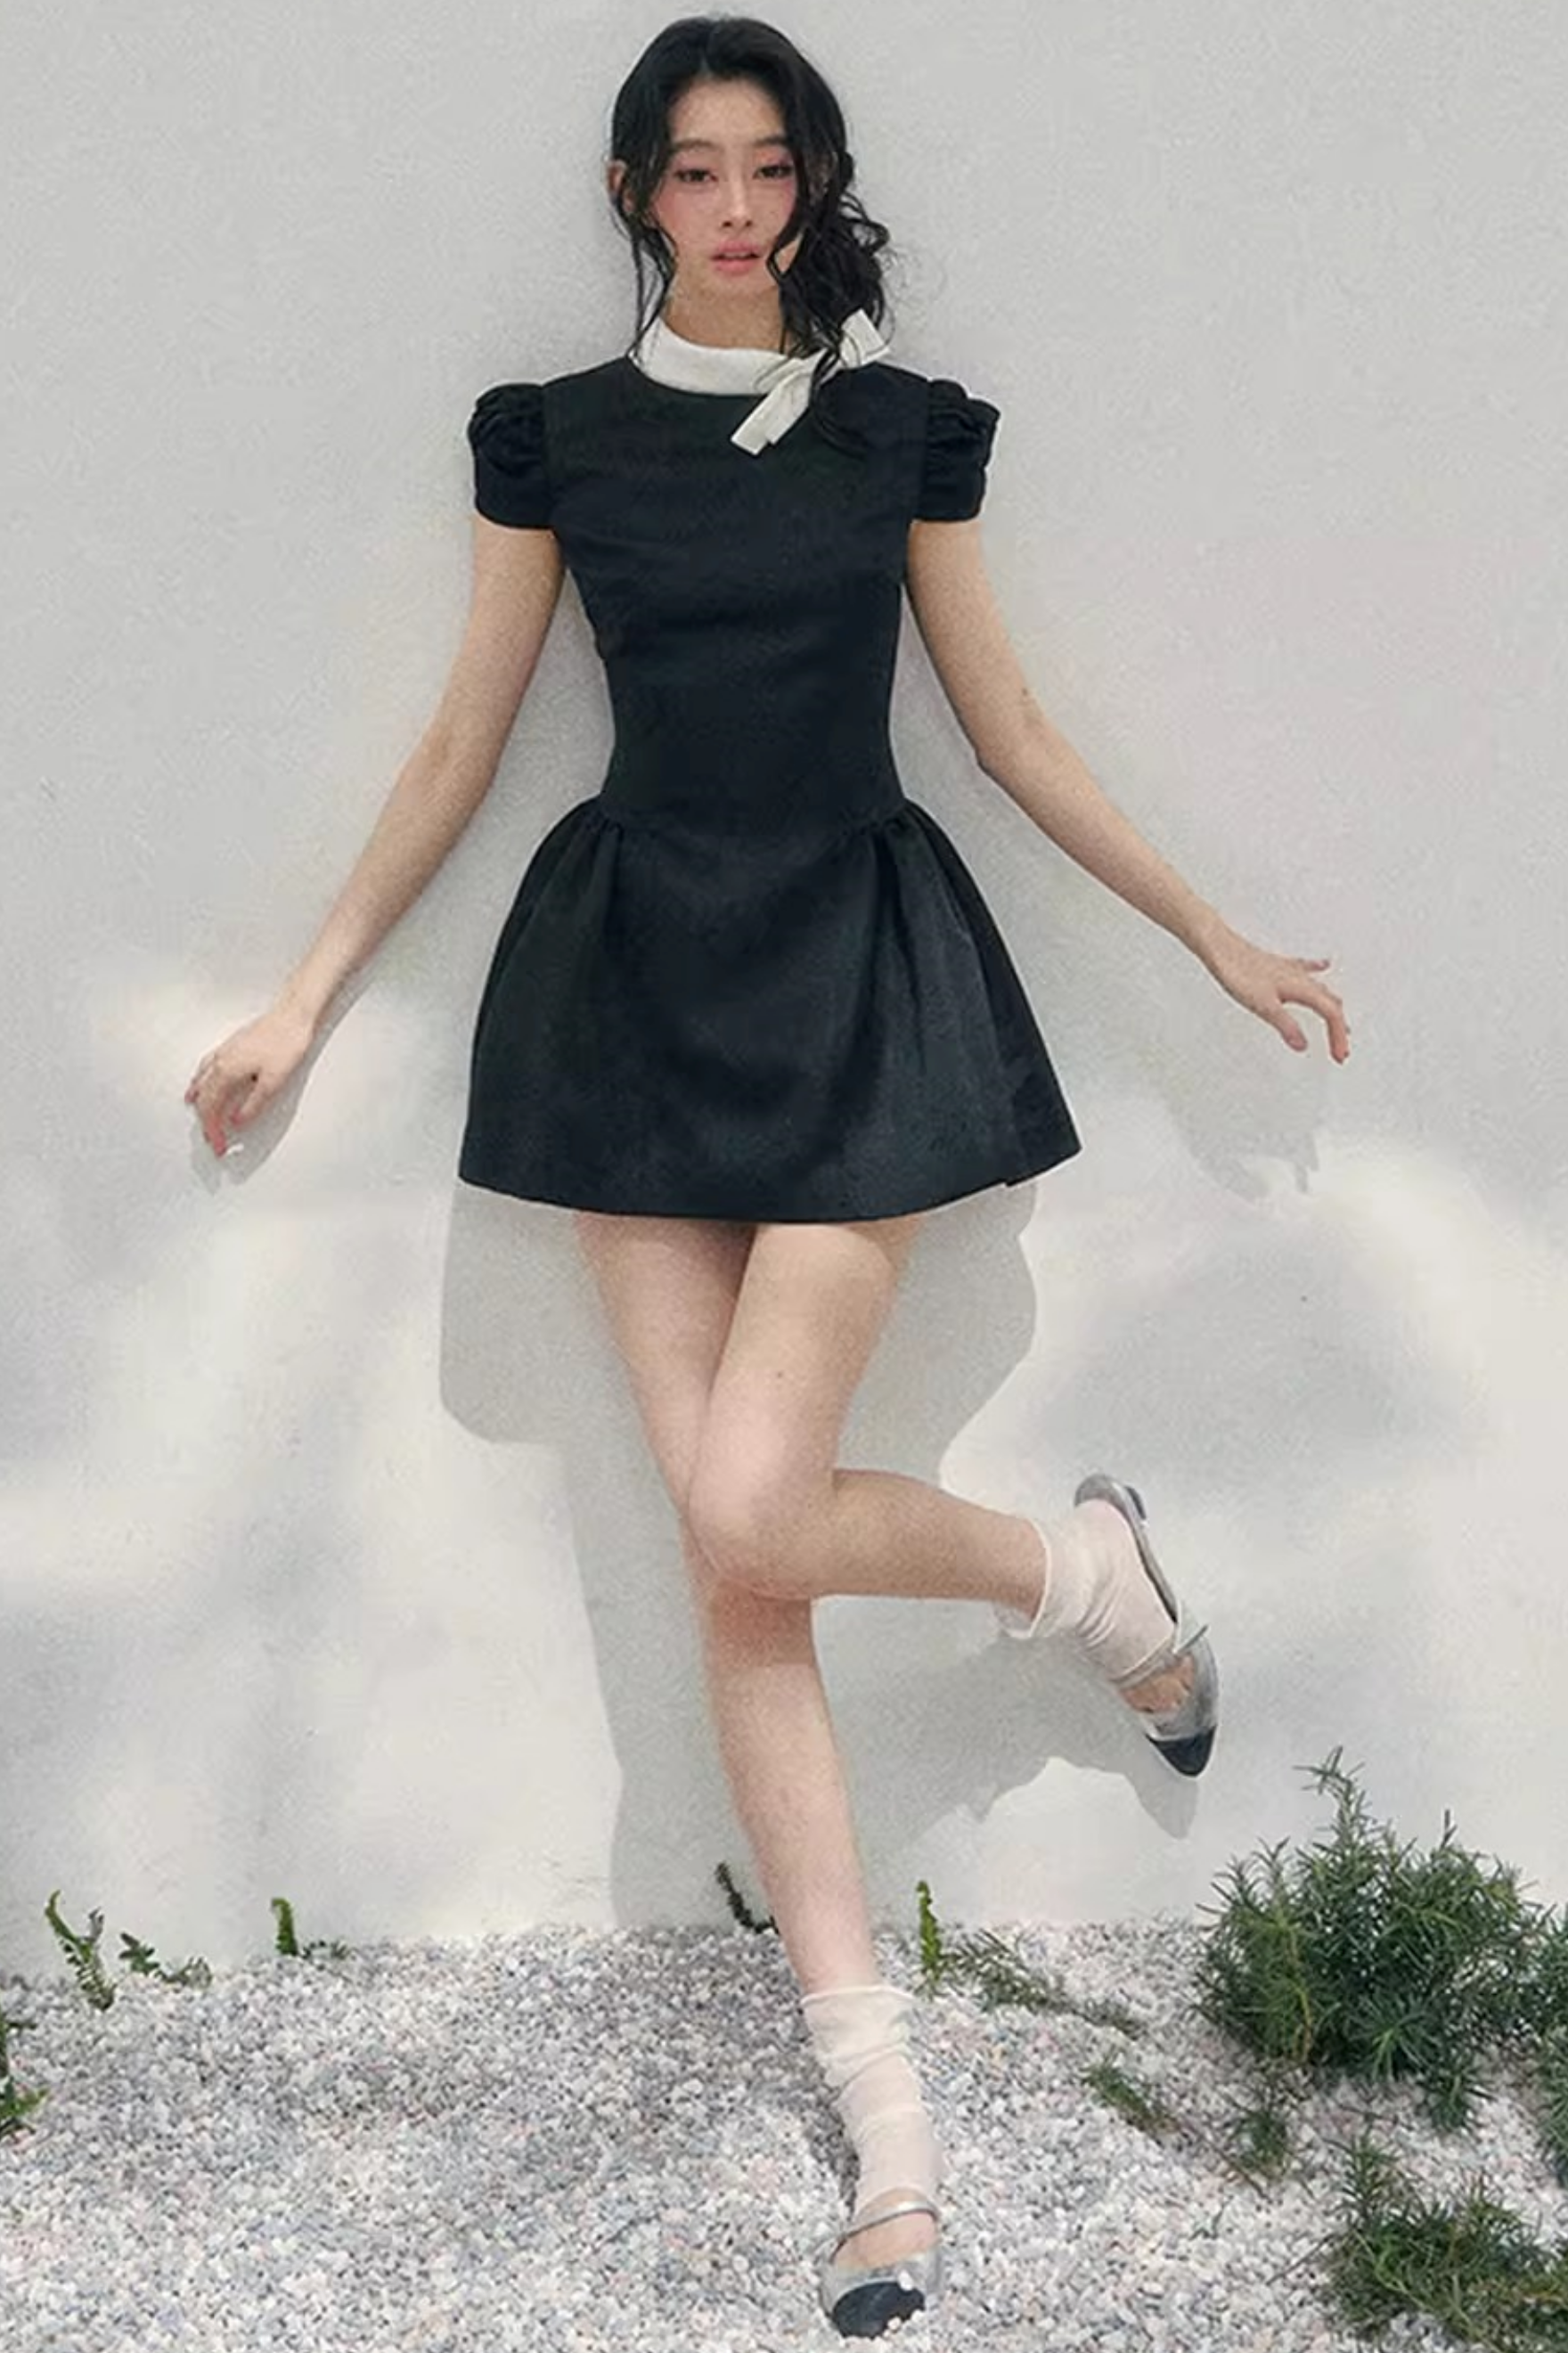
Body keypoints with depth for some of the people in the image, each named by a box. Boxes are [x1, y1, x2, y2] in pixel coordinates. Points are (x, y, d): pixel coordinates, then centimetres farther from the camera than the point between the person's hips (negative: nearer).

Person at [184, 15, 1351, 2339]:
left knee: (750, 1513, -17)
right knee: (728, 1565, -3)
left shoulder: (906, 425, 6)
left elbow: (1010, 729, 11)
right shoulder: (556, 436, 7)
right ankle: (893, 2136, 7)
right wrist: (304, 999, 11)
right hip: (639, 985, 2)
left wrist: (1225, 944, 11)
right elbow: (462, 745, 11)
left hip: (860, 977, -1)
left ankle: (1099, 1571, 16)